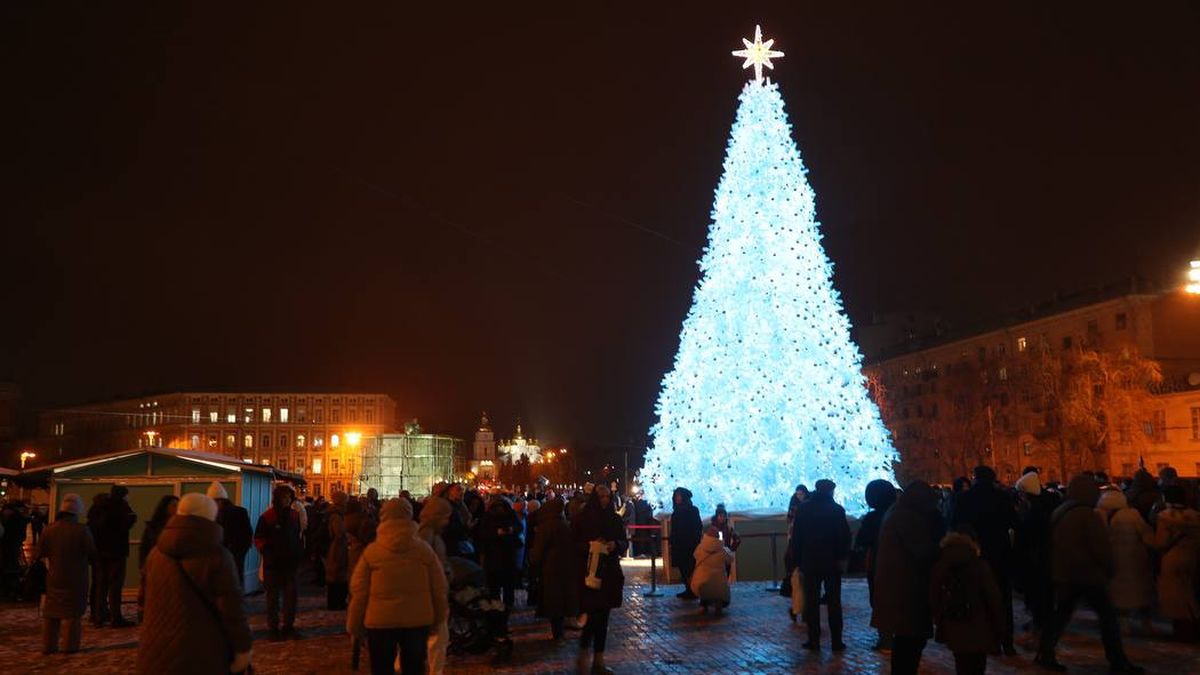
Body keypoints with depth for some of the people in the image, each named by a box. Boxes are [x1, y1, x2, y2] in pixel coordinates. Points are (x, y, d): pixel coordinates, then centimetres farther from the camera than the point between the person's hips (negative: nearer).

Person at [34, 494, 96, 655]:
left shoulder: (50, 530, -2)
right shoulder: (82, 530, -14)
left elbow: (37, 554, 2)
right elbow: (92, 555, -9)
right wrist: (87, 562, 12)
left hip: (54, 579, 4)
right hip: (76, 580, -4)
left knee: (51, 613, 14)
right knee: (73, 614, 3)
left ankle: (48, 646, 15)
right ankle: (70, 645, 2)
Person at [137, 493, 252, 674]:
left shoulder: (156, 554, 7)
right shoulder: (216, 556, -13)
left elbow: (152, 603, 18)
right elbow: (231, 608, -15)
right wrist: (243, 647, -7)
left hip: (156, 654, 6)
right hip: (202, 656, -6)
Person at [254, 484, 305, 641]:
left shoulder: (294, 516, 7)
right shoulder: (267, 517, -7)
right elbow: (259, 539, -4)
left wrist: (298, 554, 6)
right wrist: (267, 553, -15)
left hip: (290, 563, 4)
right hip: (273, 563, -4)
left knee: (291, 595, 5)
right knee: (273, 597, 4)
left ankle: (288, 627, 14)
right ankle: (273, 629, 11)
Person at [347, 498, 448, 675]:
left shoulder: (372, 551, -6)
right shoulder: (424, 549, -3)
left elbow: (359, 591, -4)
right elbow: (440, 589, 0)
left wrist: (354, 624, 8)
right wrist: (438, 619, 12)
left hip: (380, 621, -1)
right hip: (418, 620, 1)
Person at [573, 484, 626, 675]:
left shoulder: (615, 519, 8)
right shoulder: (582, 518, -4)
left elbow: (624, 543, 13)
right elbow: (573, 544, -3)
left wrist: (615, 545, -9)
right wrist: (590, 546, -19)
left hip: (609, 573, 5)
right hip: (589, 572, -4)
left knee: (603, 616, 8)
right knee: (593, 615, -11)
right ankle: (583, 657, 7)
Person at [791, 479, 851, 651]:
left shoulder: (803, 509, 2)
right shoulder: (836, 509, -4)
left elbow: (796, 538, 1)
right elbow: (844, 536, -8)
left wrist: (798, 560, 4)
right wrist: (842, 558, -2)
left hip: (810, 562, 1)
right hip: (832, 561, -1)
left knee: (812, 602, 6)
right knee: (834, 602, 5)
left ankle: (814, 641, 5)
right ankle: (836, 641, 4)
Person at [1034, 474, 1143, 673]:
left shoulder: (1058, 513, 10)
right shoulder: (1087, 515, -14)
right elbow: (1101, 546, -13)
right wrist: (1108, 569, 2)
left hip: (1063, 573, 8)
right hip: (1088, 574, -8)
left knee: (1061, 614, 12)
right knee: (1107, 615, 2)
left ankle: (1045, 654, 10)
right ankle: (1117, 661, 5)